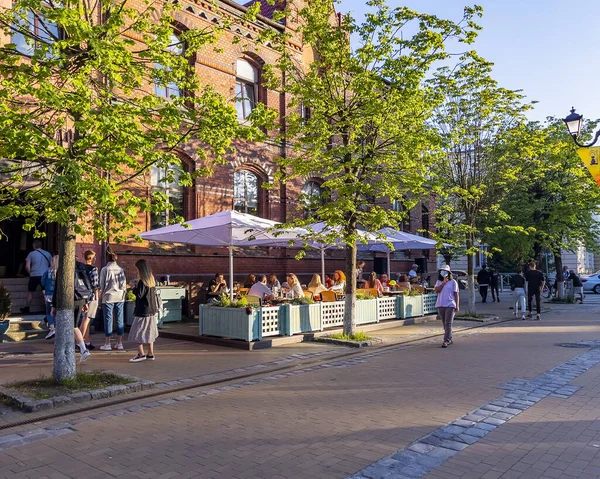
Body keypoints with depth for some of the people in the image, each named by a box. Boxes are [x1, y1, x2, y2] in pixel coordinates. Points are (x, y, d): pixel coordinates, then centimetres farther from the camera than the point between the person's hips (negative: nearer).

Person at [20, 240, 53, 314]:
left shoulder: (31, 254, 0)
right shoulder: (48, 254, 7)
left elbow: (27, 266, -5)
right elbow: (52, 265, 7)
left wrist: (30, 273, 9)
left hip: (34, 276, -1)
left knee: (30, 292, 12)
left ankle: (26, 309, 18)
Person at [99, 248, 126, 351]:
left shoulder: (105, 269, -6)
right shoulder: (120, 269, 3)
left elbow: (102, 284, -3)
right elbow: (124, 284, 5)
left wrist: (101, 295, 11)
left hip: (108, 297, -3)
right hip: (120, 297, 3)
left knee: (108, 319, 2)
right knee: (119, 319, 6)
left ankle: (107, 344, 5)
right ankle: (119, 343, 10)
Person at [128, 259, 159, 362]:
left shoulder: (142, 281, -16)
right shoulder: (152, 280, 8)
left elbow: (139, 295, -18)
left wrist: (134, 288, -4)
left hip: (142, 310, -8)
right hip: (151, 310, 8)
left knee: (138, 331, -1)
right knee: (149, 332, 13)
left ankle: (141, 354, -1)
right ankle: (150, 354, 17)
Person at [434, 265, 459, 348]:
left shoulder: (453, 282, 2)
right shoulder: (439, 282, 11)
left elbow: (456, 294, 1)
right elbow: (436, 290, -7)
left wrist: (457, 306, -5)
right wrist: (443, 282, -10)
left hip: (450, 305, -4)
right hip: (440, 305, 4)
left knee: (448, 323, -10)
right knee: (445, 324, 11)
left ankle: (446, 341, -12)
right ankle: (450, 339, 22)